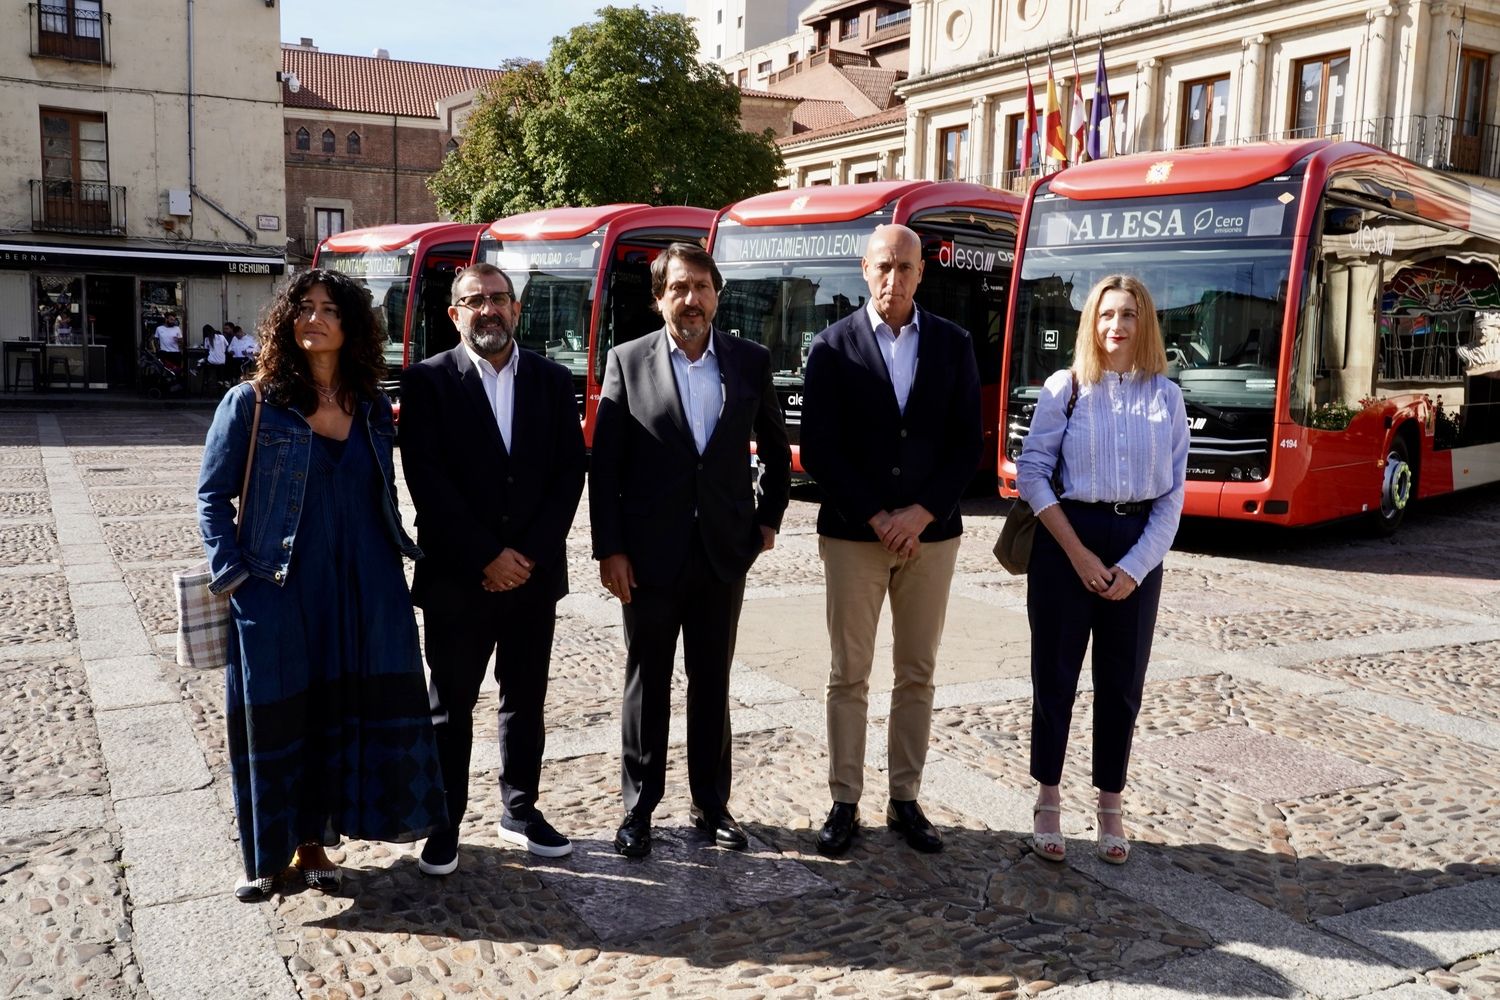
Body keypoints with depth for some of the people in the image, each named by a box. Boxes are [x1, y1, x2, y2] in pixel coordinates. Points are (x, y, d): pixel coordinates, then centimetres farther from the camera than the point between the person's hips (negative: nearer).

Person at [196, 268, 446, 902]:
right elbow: (212, 495, 0)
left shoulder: (372, 408, 8)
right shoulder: (250, 404, -2)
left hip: (363, 593, 3)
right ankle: (265, 851, 22)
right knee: (274, 715, 5)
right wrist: (233, 575, -8)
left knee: (341, 713, 8)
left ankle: (312, 840, 24)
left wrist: (396, 558, 6)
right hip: (276, 593, -3)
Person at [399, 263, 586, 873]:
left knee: (525, 701, 13)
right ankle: (444, 822, 22)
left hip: (534, 572, 3)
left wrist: (529, 554, -9)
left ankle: (520, 811, 29)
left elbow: (570, 472, 1)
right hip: (456, 577, -3)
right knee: (450, 706, 8)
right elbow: (426, 479, -11)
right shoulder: (428, 381, -4)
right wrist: (487, 557, -15)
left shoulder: (553, 381, 5)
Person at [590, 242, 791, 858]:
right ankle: (638, 806, 23)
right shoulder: (628, 361, -3)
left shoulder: (751, 362, 3)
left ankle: (711, 803, 25)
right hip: (650, 554, -2)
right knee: (646, 683, 9)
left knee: (712, 683, 12)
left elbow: (776, 450, 16)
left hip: (724, 552, 2)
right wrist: (609, 549, -8)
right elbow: (603, 465, -4)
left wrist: (768, 519, 9)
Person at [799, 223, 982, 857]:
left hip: (930, 533, 2)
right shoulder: (834, 347, -2)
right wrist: (877, 519, -11)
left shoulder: (953, 345, 4)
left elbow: (967, 444, 2)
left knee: (917, 675, 9)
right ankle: (844, 803, 16)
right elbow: (818, 450, -6)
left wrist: (921, 513, -10)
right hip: (853, 535, -2)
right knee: (849, 677, 4)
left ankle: (905, 800, 21)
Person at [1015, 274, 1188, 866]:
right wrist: (1077, 552, -13)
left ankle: (1110, 808, 22)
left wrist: (1135, 566, -8)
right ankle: (1048, 801, 19)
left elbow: (1173, 491, 2)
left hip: (1138, 546, 2)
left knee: (1122, 681, 8)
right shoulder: (1065, 389, -1)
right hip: (1065, 540, -2)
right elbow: (1031, 472, -7)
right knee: (1055, 673, 4)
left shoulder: (1166, 396, 4)